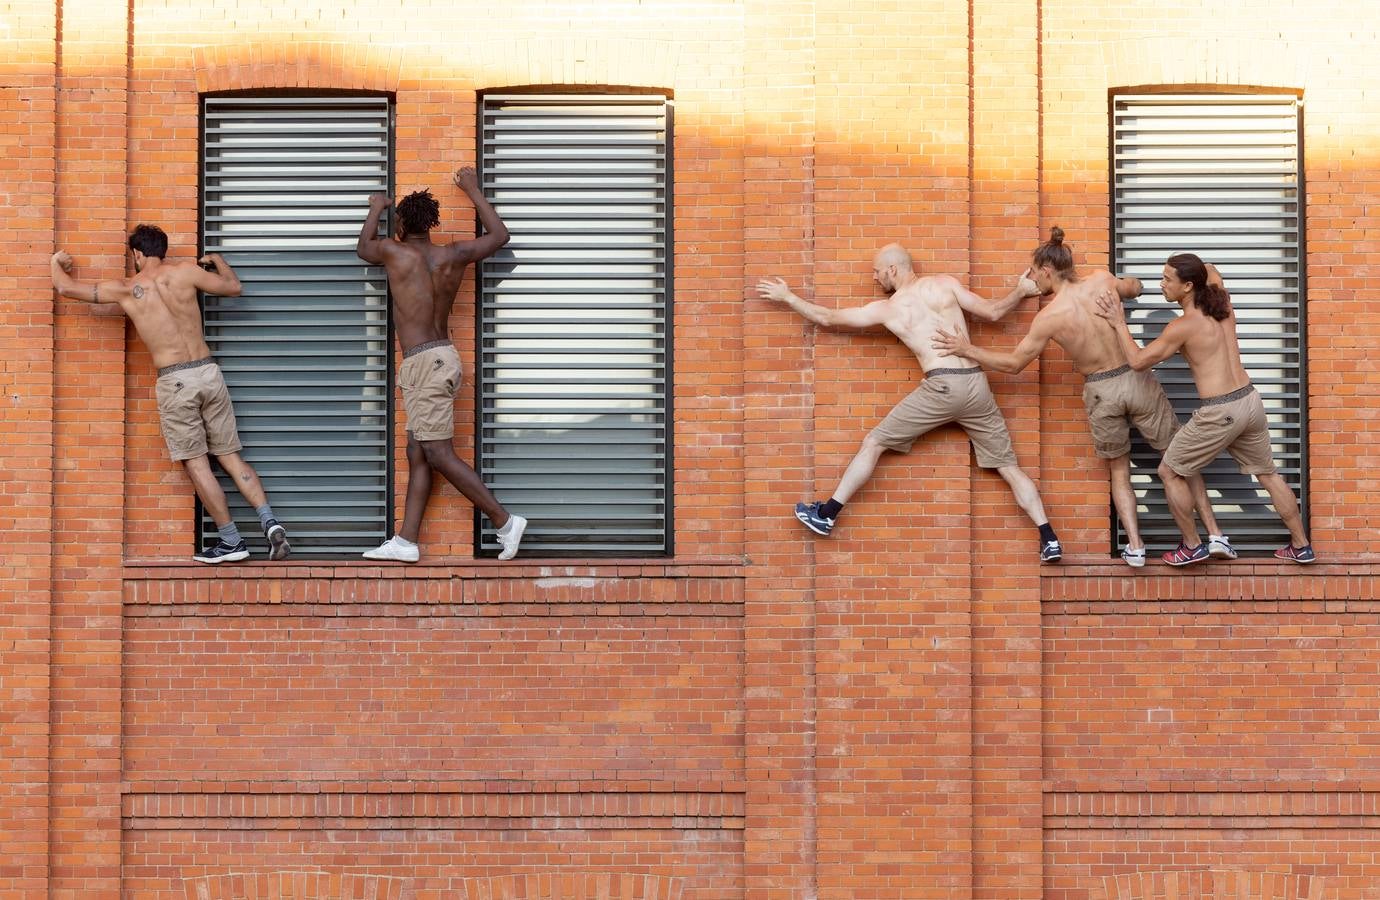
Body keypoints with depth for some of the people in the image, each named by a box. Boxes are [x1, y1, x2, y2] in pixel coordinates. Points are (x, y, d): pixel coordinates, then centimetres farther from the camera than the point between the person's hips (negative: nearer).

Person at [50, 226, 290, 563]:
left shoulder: (125, 289, 2)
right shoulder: (184, 272, 4)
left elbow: (66, 287, 7)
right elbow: (233, 287, 15)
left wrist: (58, 262, 29)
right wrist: (217, 261, 36)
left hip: (174, 381, -3)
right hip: (209, 371, 3)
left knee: (196, 463, 4)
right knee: (230, 456, 11)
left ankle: (231, 543, 3)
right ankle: (270, 521, -3)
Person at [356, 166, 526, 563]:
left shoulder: (395, 251, -7)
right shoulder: (453, 255, 5)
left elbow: (363, 247, 17)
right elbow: (499, 235, 21)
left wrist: (375, 209, 33)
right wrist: (472, 189, 29)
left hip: (425, 363, -8)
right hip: (439, 357, 8)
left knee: (438, 454, -8)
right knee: (417, 455, 7)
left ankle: (504, 520, -9)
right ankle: (406, 541, 4)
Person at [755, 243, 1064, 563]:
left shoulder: (885, 309, 10)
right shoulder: (944, 283, 11)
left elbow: (828, 318, 18)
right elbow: (992, 312, 10)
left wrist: (786, 297, 31)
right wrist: (1021, 290, 29)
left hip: (941, 387, -3)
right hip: (976, 384, 3)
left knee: (873, 444, 12)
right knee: (1009, 467, 11)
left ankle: (826, 514, 13)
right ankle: (1049, 541, 1)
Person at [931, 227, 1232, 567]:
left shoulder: (1049, 316, -13)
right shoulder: (1102, 280, -7)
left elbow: (1013, 363, -4)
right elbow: (1135, 287, 17)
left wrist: (967, 350, 4)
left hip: (1101, 393, -2)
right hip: (1136, 378, 2)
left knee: (1119, 471, 19)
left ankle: (1135, 548, 11)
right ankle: (1215, 535, 11)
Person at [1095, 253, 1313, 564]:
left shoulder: (1182, 327, -15)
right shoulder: (1223, 303, 5)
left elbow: (1138, 361, -9)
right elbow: (1210, 270, 30)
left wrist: (1119, 324, -1)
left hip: (1219, 413, -7)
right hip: (1250, 401, 7)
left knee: (1170, 472, 12)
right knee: (1268, 474, 22)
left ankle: (1192, 546, 19)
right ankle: (1301, 546, 29)